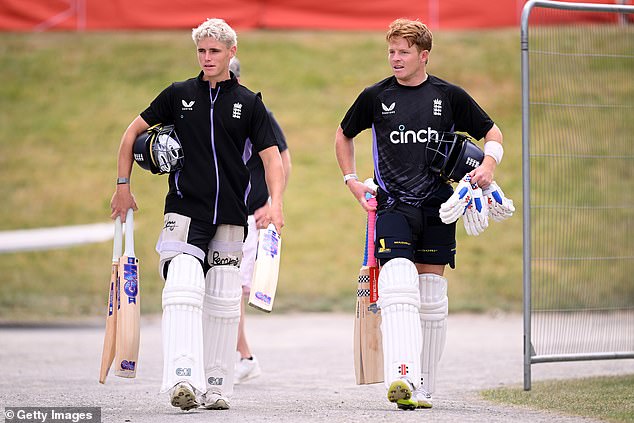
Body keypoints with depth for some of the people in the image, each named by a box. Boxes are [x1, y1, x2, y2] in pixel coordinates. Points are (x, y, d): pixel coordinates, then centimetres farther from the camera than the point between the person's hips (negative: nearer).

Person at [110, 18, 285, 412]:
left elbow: (272, 157, 3)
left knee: (223, 301, 5)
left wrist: (275, 203, -13)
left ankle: (216, 387, 15)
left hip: (230, 216, 1)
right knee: (182, 289, -20)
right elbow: (134, 131, 15)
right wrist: (123, 185, 11)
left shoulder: (249, 103, 5)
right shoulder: (179, 95, 6)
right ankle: (183, 380, -30)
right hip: (185, 210, -1)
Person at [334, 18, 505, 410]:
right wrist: (352, 180, 11)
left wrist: (488, 165, -5)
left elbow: (492, 132, 13)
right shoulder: (375, 96, 4)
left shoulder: (449, 95, 3)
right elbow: (344, 136, 22)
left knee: (431, 296, 5)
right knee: (398, 285, -21)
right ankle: (401, 379, -33)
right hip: (392, 205, -1)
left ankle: (423, 388, 15)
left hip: (438, 208, 1)